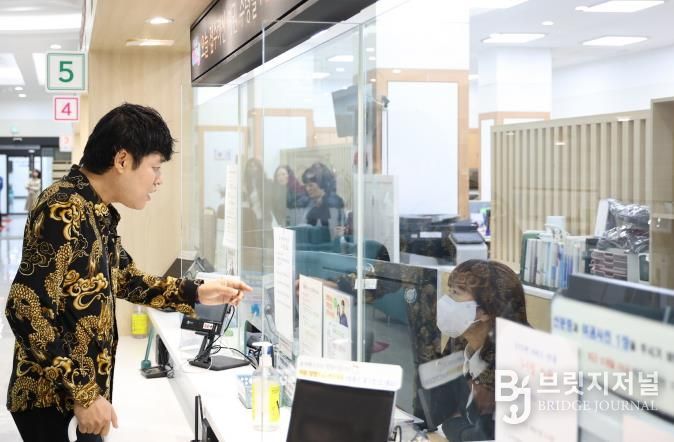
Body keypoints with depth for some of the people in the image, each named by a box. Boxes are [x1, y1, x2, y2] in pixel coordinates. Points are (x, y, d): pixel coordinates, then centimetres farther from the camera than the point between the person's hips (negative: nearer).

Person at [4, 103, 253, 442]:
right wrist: (82, 394, -24)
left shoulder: (98, 212, 9)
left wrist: (196, 293, 10)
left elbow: (123, 279, 21)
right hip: (52, 398, -9)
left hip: (85, 388, 9)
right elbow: (25, 309, -26)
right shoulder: (64, 211, -22)